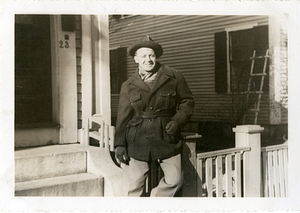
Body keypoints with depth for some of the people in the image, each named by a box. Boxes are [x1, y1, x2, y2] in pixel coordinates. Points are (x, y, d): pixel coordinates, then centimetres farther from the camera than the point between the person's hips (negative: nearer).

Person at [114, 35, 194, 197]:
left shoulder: (174, 77, 3)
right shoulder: (128, 86, 6)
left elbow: (187, 101, 10)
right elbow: (123, 116, 7)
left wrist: (177, 121, -7)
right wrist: (120, 144, 2)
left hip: (167, 138, 0)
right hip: (137, 139, 0)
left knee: (174, 180, -2)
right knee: (133, 185, 1)